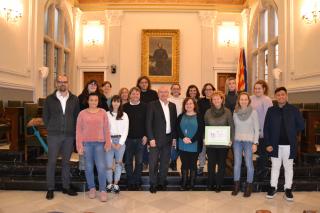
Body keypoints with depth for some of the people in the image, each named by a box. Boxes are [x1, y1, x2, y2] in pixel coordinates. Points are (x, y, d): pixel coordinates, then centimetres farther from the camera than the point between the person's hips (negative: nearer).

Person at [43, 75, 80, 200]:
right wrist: (51, 129, 5)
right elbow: (45, 116, 7)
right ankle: (50, 189, 14)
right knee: (51, 161, 3)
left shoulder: (74, 99, 4)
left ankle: (66, 187, 20)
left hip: (69, 135, 1)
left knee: (66, 161, 10)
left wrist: (73, 130, 4)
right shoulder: (49, 99, 1)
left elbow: (77, 116, 9)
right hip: (54, 135, -1)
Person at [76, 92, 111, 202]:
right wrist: (79, 145, -3)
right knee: (89, 167, 7)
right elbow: (79, 130, 3)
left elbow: (106, 129, 5)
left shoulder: (103, 112, 5)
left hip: (99, 143, 0)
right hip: (86, 143, 1)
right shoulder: (82, 113, 3)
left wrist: (108, 143, 0)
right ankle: (92, 188, 23)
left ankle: (103, 190, 4)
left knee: (101, 167, -8)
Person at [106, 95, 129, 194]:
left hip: (120, 141, 1)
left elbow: (125, 131, 2)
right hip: (109, 141, -1)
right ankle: (110, 183, 16)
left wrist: (120, 143, -6)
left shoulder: (124, 115, 6)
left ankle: (116, 184, 14)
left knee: (118, 162, 5)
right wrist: (111, 143, -7)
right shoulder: (107, 114, 2)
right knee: (108, 164, 0)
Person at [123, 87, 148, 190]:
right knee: (128, 161, 8)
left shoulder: (144, 107, 0)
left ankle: (137, 182, 22)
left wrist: (145, 135, -6)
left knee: (139, 161, 8)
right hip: (128, 138, 1)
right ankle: (130, 182, 22)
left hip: (140, 138, 0)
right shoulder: (125, 107, 1)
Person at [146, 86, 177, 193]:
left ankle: (162, 182, 26)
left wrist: (174, 137, 7)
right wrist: (151, 138, -13)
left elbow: (174, 122, 11)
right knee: (153, 163, 3)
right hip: (156, 139, -4)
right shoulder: (152, 105, -5)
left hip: (168, 139, 4)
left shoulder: (172, 106, 9)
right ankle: (153, 184, 17)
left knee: (165, 162, 12)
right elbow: (148, 123, -8)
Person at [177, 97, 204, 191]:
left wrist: (192, 140, -17)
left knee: (193, 165, 7)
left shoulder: (199, 116, 2)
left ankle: (192, 184, 18)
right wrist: (183, 138, -16)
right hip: (183, 145, 2)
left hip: (194, 146, -2)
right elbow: (178, 129, 1)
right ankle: (183, 184, 18)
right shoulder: (181, 116, 10)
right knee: (184, 164, 8)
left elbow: (201, 130, -7)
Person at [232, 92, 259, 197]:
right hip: (237, 141, 3)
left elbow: (256, 129, -3)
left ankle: (249, 187, 15)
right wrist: (232, 139, 3)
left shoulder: (253, 112, -4)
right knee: (237, 163, 6)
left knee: (249, 164, 0)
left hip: (249, 141, -3)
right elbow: (234, 127, 9)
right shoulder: (235, 112, 4)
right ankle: (236, 185, 19)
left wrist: (255, 143, -8)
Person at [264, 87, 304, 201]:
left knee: (288, 167, 11)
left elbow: (301, 125, 4)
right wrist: (268, 143, -5)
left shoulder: (293, 109, -2)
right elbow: (266, 128, -1)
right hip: (275, 144, 1)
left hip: (289, 144, 0)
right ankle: (273, 187, 24)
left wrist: (291, 133, 1)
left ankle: (288, 189, 24)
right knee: (275, 167, 12)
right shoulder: (271, 110, 0)